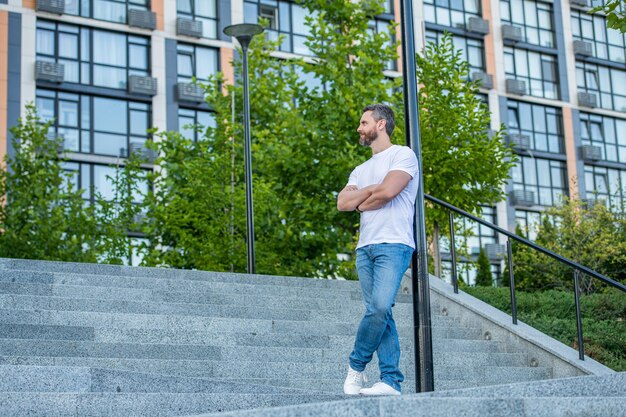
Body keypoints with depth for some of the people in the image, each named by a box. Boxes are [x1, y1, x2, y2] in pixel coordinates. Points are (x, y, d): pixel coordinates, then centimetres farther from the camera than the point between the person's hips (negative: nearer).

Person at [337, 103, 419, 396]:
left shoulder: (403, 155, 4)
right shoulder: (360, 170, 26)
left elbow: (389, 190, -12)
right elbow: (342, 203, 11)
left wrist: (360, 202, 4)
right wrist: (372, 190, -1)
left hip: (393, 244, -7)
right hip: (365, 247, 7)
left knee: (379, 307, -21)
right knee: (379, 312, -1)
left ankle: (356, 366, -6)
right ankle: (391, 380, -4)